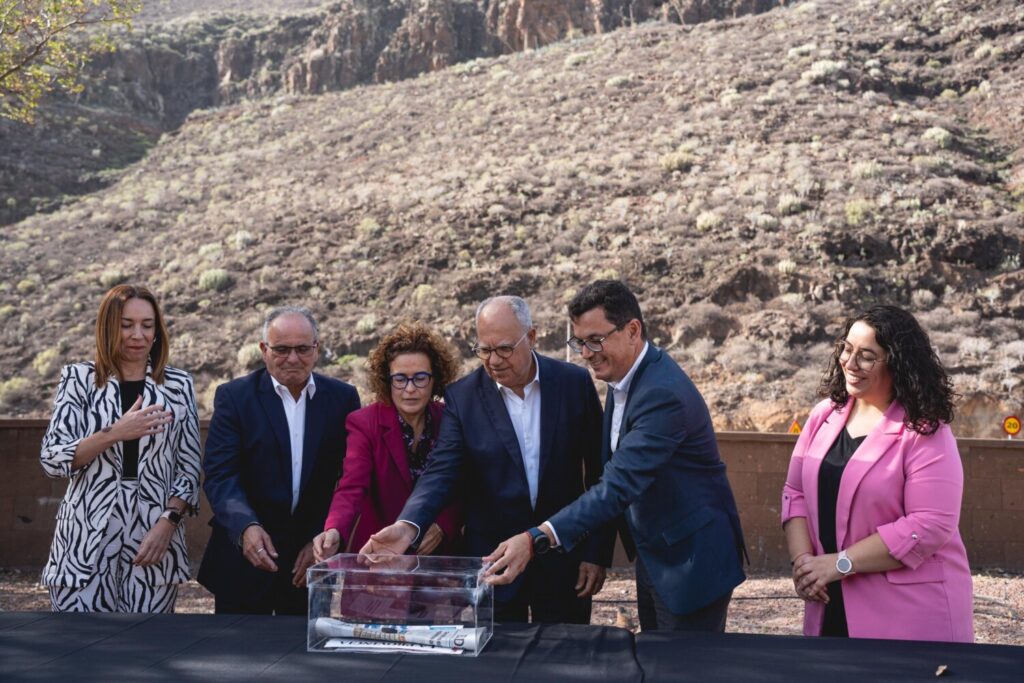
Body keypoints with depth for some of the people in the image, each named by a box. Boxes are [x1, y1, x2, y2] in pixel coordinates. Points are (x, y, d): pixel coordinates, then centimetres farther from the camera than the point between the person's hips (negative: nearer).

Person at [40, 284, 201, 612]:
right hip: (86, 541, -1)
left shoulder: (178, 385, 4)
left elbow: (190, 469, 5)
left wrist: (167, 523, -10)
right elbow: (51, 460, -5)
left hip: (155, 540, 1)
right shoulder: (78, 378, 2)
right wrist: (114, 433, -19)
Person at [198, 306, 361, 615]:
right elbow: (220, 474, -12)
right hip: (245, 554, -1)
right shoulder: (234, 396, -3)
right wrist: (246, 526, -28)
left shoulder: (343, 398, 2)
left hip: (314, 557, 2)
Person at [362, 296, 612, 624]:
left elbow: (598, 474, -1)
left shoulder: (574, 382, -5)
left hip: (565, 559, 1)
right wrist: (408, 526, -32)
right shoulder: (462, 397, -6)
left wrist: (598, 553, -2)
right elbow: (441, 471, -13)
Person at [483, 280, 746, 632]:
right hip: (651, 559, 9)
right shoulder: (623, 379, 3)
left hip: (691, 560, -9)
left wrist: (536, 539, -43)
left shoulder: (664, 393, -27)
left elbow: (621, 484, -36)